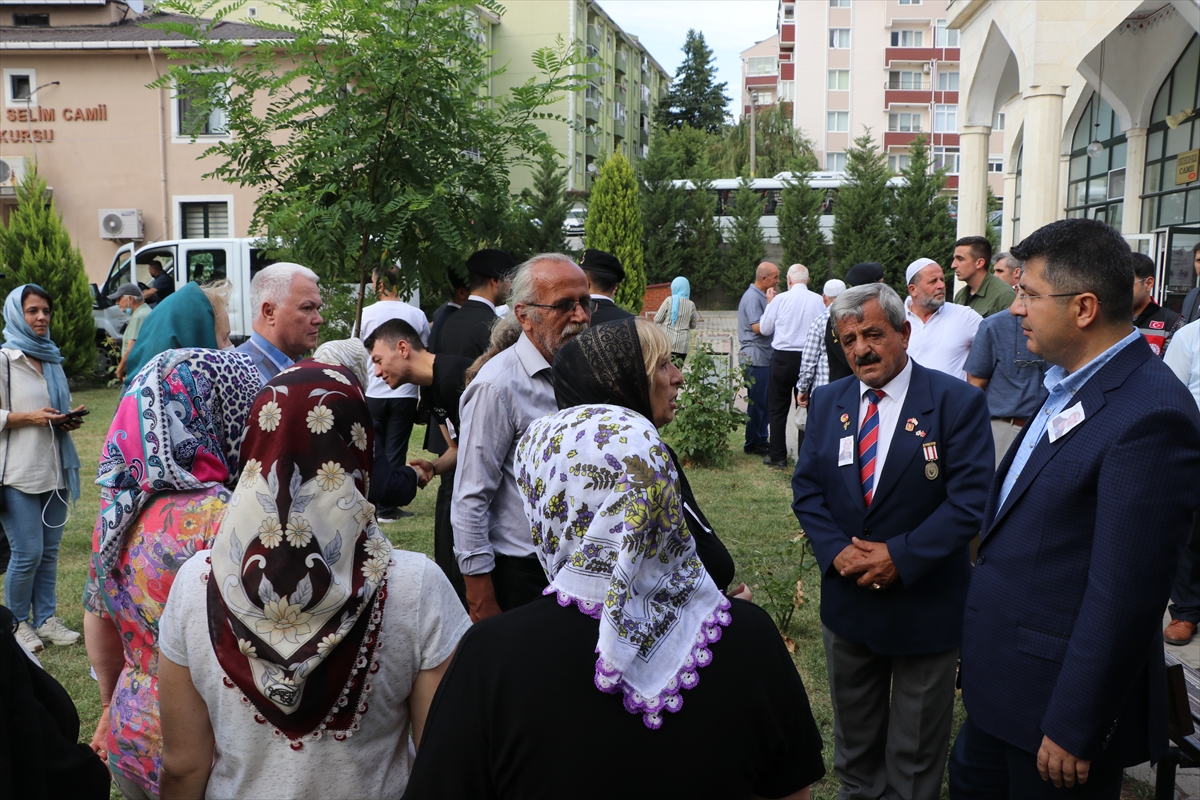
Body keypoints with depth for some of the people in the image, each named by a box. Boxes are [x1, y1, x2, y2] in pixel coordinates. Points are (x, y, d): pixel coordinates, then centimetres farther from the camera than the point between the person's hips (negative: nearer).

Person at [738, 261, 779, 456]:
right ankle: (753, 444, 5)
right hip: (755, 357, -10)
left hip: (764, 356, 10)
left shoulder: (761, 296, 17)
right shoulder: (753, 297, -15)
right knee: (756, 402, -3)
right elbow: (758, 327, -22)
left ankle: (762, 439, 20)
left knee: (763, 401, 13)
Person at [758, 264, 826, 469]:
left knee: (778, 409, 7)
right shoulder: (818, 301, -3)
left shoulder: (780, 299, -9)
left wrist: (768, 304, 13)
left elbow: (764, 329, 1)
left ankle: (778, 457, 8)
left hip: (782, 357, -2)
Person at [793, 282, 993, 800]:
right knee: (854, 742, 22)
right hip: (848, 597, 4)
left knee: (916, 754, 14)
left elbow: (969, 500, -18)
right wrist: (837, 550, -14)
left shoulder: (958, 401, -13)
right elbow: (807, 488, 2)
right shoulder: (828, 402, 2)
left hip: (926, 603, -4)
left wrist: (900, 556, -23)